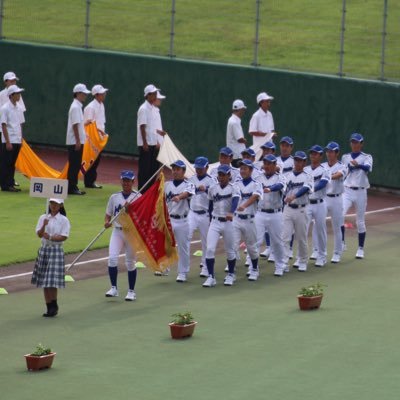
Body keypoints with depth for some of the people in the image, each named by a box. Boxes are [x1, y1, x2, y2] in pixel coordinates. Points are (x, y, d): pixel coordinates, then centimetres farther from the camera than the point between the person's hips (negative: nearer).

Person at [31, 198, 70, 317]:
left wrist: (50, 237, -18)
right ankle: (49, 307, 10)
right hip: (44, 249, 4)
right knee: (44, 282, 4)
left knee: (53, 283, -10)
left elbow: (64, 237, -9)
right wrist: (44, 225, -18)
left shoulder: (63, 220, -3)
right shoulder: (43, 218, 8)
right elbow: (39, 234, 0)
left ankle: (54, 307, -3)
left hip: (56, 250, -4)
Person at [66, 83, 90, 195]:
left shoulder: (78, 106, 15)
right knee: (74, 165, -6)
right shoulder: (75, 107, -15)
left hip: (77, 141, 10)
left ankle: (73, 187, 15)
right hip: (75, 142, -10)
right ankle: (71, 188, -4)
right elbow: (75, 125, -20)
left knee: (76, 165, 11)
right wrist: (78, 141, -21)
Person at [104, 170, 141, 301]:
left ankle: (131, 291, 13)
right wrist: (106, 223, -9)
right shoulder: (114, 197, 10)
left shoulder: (137, 197, 0)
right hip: (117, 231, 2)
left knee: (130, 262, 3)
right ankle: (113, 288, -6)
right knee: (112, 258, -14)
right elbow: (108, 215, 12)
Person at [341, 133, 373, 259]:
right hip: (347, 191, 2)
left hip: (360, 192, -2)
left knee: (360, 222, 4)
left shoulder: (366, 157, -1)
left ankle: (360, 249, 15)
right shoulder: (345, 157, 10)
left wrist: (358, 165, -44)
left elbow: (368, 168, -24)